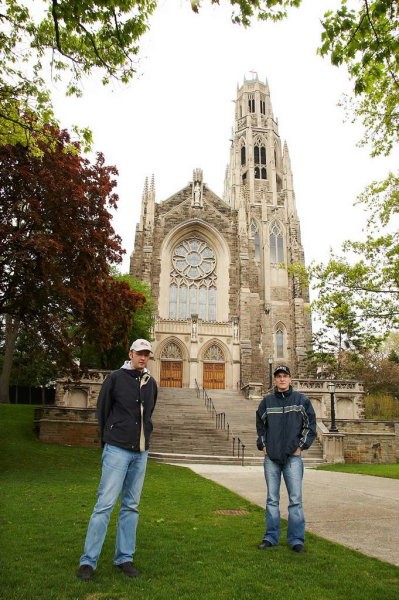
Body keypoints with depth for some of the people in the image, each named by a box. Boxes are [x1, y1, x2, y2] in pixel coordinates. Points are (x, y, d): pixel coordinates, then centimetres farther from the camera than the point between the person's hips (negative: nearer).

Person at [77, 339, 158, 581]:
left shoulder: (151, 383, 8)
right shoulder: (116, 378, -6)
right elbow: (102, 411, 1)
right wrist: (109, 439, 7)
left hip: (141, 452, 5)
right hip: (118, 450, -5)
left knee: (131, 506, 11)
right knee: (105, 504, -5)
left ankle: (125, 558, 22)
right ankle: (88, 561, 7)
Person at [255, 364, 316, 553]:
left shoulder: (301, 400, 0)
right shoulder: (267, 401, 4)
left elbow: (310, 424, 2)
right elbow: (260, 424, 14)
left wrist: (301, 446, -3)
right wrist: (262, 445, 6)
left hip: (293, 457, -2)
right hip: (271, 457, 2)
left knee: (295, 499, 2)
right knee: (272, 499, 11)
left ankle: (296, 539, 14)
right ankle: (271, 536, 22)